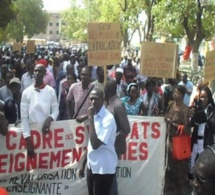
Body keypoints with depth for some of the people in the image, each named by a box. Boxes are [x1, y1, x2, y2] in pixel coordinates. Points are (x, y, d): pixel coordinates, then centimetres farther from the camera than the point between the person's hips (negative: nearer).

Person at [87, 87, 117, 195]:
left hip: (104, 168, -7)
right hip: (92, 166, 7)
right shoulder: (94, 116, 5)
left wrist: (91, 118, -24)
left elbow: (95, 144, -26)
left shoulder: (108, 118, -19)